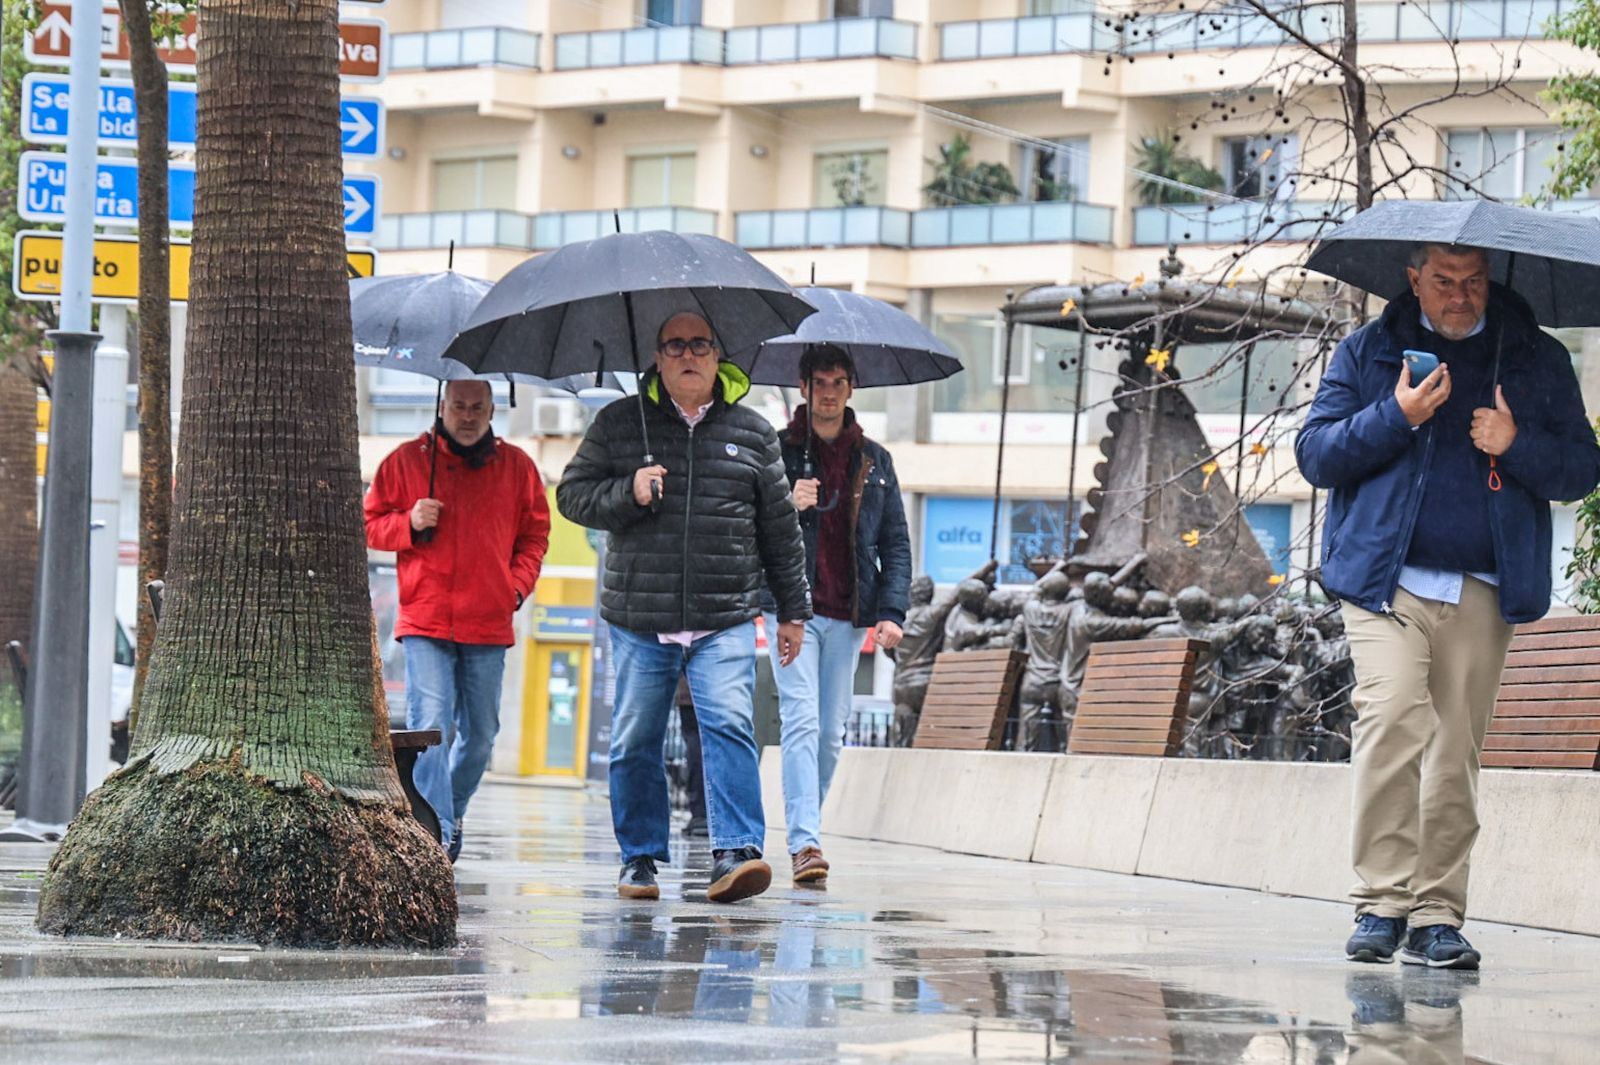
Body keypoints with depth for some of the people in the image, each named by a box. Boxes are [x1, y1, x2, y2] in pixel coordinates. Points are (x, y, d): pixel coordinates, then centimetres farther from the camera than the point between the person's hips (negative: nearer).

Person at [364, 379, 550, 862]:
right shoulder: (406, 460, 5)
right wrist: (409, 524, -10)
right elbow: (370, 524, 10)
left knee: (479, 733, 10)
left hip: (488, 624, 3)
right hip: (424, 622, -2)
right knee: (430, 726, -14)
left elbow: (535, 534, 16)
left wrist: (518, 584, 0)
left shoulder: (516, 466, 10)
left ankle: (451, 813, 31)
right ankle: (438, 836, -17)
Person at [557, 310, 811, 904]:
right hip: (638, 618, 1)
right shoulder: (620, 424, 8)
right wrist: (627, 494, -11)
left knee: (730, 726, -16)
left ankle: (735, 853, -19)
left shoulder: (752, 433, 11)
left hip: (725, 620, 0)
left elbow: (780, 527, 16)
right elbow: (572, 494, 8)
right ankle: (639, 857, 17)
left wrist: (793, 610, 17)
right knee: (635, 742, 5)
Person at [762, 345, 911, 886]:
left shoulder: (874, 460, 12)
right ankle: (804, 843, -22)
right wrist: (787, 508, -16)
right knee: (802, 723, -15)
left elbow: (896, 543, 12)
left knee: (831, 734, 5)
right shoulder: (776, 452, 4)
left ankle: (806, 832, 15)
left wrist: (892, 612, -1)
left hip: (848, 617, 3)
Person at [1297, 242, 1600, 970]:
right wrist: (1396, 416, -10)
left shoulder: (1538, 360, 13)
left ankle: (1437, 917, 7)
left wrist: (1518, 445, -9)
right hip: (1387, 583, -2)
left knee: (1456, 751, 1)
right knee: (1392, 717, -20)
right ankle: (1382, 900, -17)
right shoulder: (1366, 353, 11)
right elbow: (1315, 454, 4)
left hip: (1482, 595, 2)